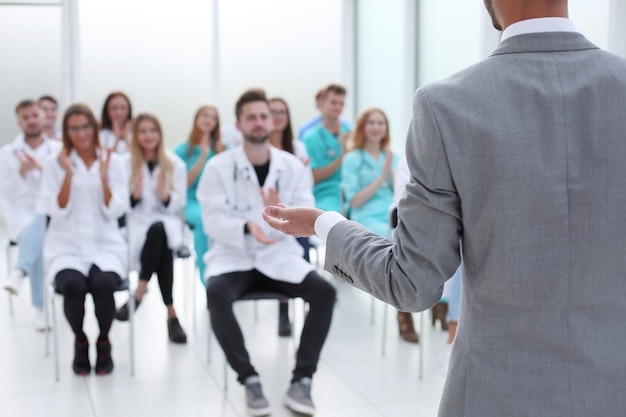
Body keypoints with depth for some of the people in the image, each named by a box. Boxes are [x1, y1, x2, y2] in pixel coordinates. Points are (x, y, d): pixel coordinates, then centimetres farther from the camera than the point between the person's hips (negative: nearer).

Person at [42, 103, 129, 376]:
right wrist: (69, 174, -15)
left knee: (103, 284, -32)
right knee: (73, 285, -32)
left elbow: (115, 211, -3)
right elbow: (57, 211, -7)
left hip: (106, 245, 0)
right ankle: (80, 341, -2)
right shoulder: (55, 165, 3)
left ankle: (104, 341, -3)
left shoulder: (114, 161, 5)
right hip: (66, 247, 0)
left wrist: (103, 175, -13)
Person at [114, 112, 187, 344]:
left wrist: (165, 196, -18)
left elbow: (180, 202, 4)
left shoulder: (175, 164, 7)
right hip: (137, 222, -1)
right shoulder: (125, 163, 5)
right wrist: (134, 196, -18)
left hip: (167, 222, 1)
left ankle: (139, 292, -30)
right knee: (162, 248, -36)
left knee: (158, 231, -39)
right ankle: (171, 314, -33)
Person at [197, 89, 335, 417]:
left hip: (279, 256, 2)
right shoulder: (219, 167, -5)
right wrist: (247, 227, -31)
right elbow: (213, 222, -11)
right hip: (233, 256, -2)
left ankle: (301, 380, -12)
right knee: (216, 295, -34)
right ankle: (249, 380, -18)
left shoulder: (294, 167, 1)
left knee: (325, 292, -22)